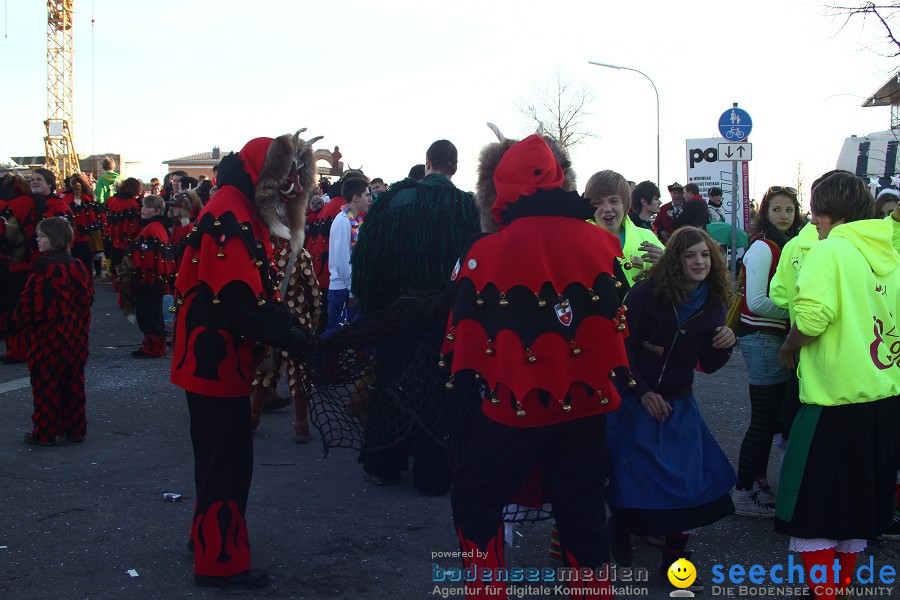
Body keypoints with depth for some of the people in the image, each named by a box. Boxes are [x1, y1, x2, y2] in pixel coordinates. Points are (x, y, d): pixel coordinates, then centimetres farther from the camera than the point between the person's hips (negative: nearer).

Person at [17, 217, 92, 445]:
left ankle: (45, 433, 11)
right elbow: (88, 298, 9)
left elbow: (30, 303, -18)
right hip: (74, 338, 6)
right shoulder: (78, 267, 2)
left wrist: (22, 321, 0)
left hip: (47, 340, -6)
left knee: (46, 384, 4)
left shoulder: (45, 268, -19)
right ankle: (75, 429, 22)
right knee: (72, 381, 14)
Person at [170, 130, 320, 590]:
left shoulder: (241, 212, 14)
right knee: (225, 460, 0)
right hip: (216, 359, -11)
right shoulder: (231, 216, -21)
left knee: (225, 456, 22)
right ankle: (220, 561, 12)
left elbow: (258, 290, 13)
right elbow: (240, 301, -28)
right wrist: (292, 339, -23)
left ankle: (210, 538, 39)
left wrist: (286, 328, 1)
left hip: (219, 359, 11)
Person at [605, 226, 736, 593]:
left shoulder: (713, 304, 0)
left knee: (687, 482, 1)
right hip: (634, 400, -4)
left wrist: (725, 346, -14)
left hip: (679, 405, 4)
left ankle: (673, 560, 17)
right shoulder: (646, 294, -14)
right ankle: (620, 532, 25)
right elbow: (621, 346, -11)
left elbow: (708, 365, 6)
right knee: (634, 479, -2)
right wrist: (643, 393, -15)